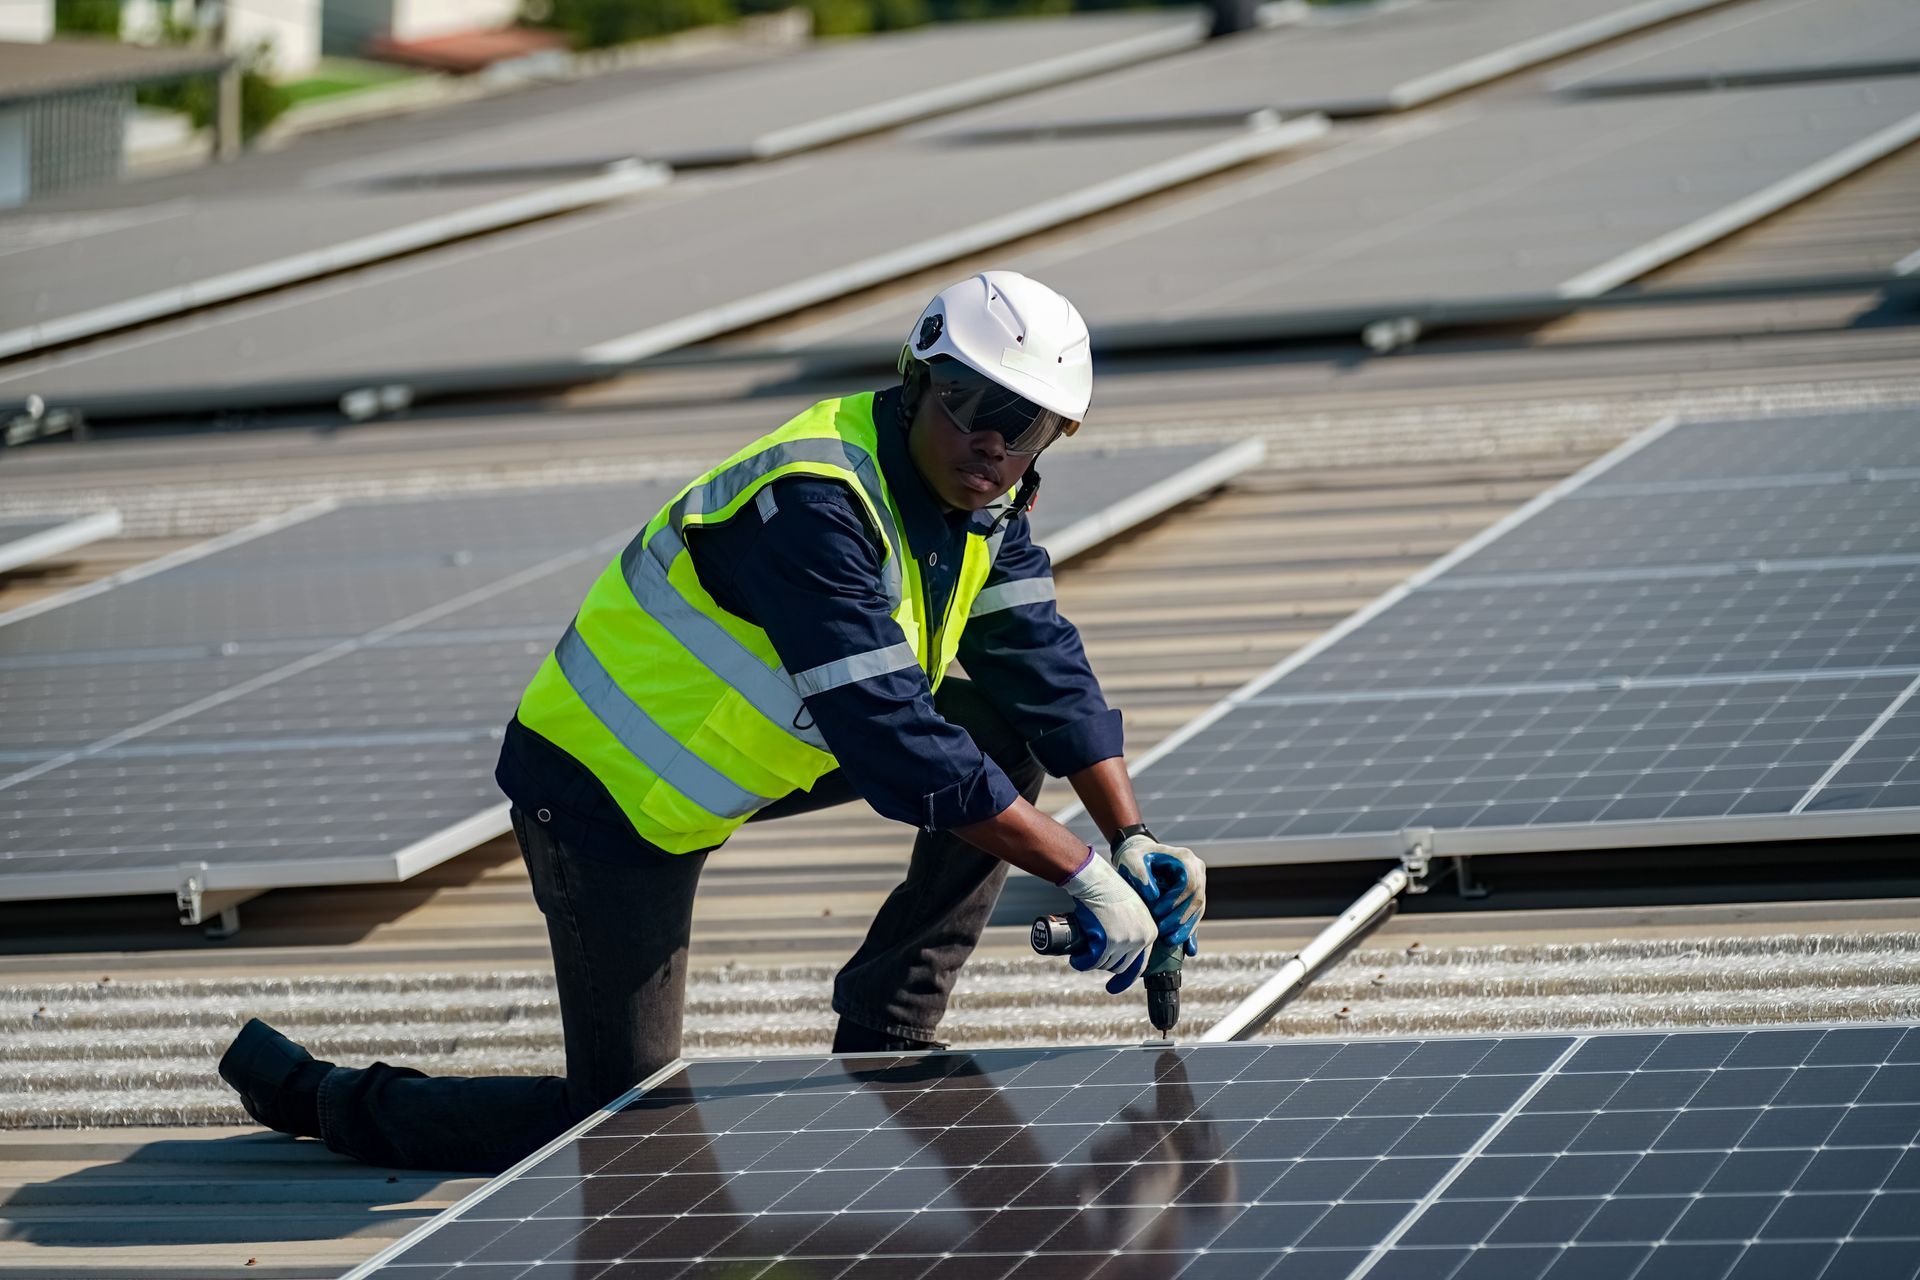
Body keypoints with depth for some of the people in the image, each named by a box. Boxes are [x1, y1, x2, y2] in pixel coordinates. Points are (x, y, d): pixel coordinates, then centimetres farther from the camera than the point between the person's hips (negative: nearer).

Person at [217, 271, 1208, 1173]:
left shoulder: (985, 500, -3)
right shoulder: (813, 505, -32)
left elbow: (1046, 666, 5)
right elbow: (891, 741, -35)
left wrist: (1131, 839, -7)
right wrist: (1080, 870, -32)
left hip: (718, 751, 9)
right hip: (609, 792, -9)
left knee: (1006, 733, -1)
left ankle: (885, 1039, 5)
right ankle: (303, 1091, 8)